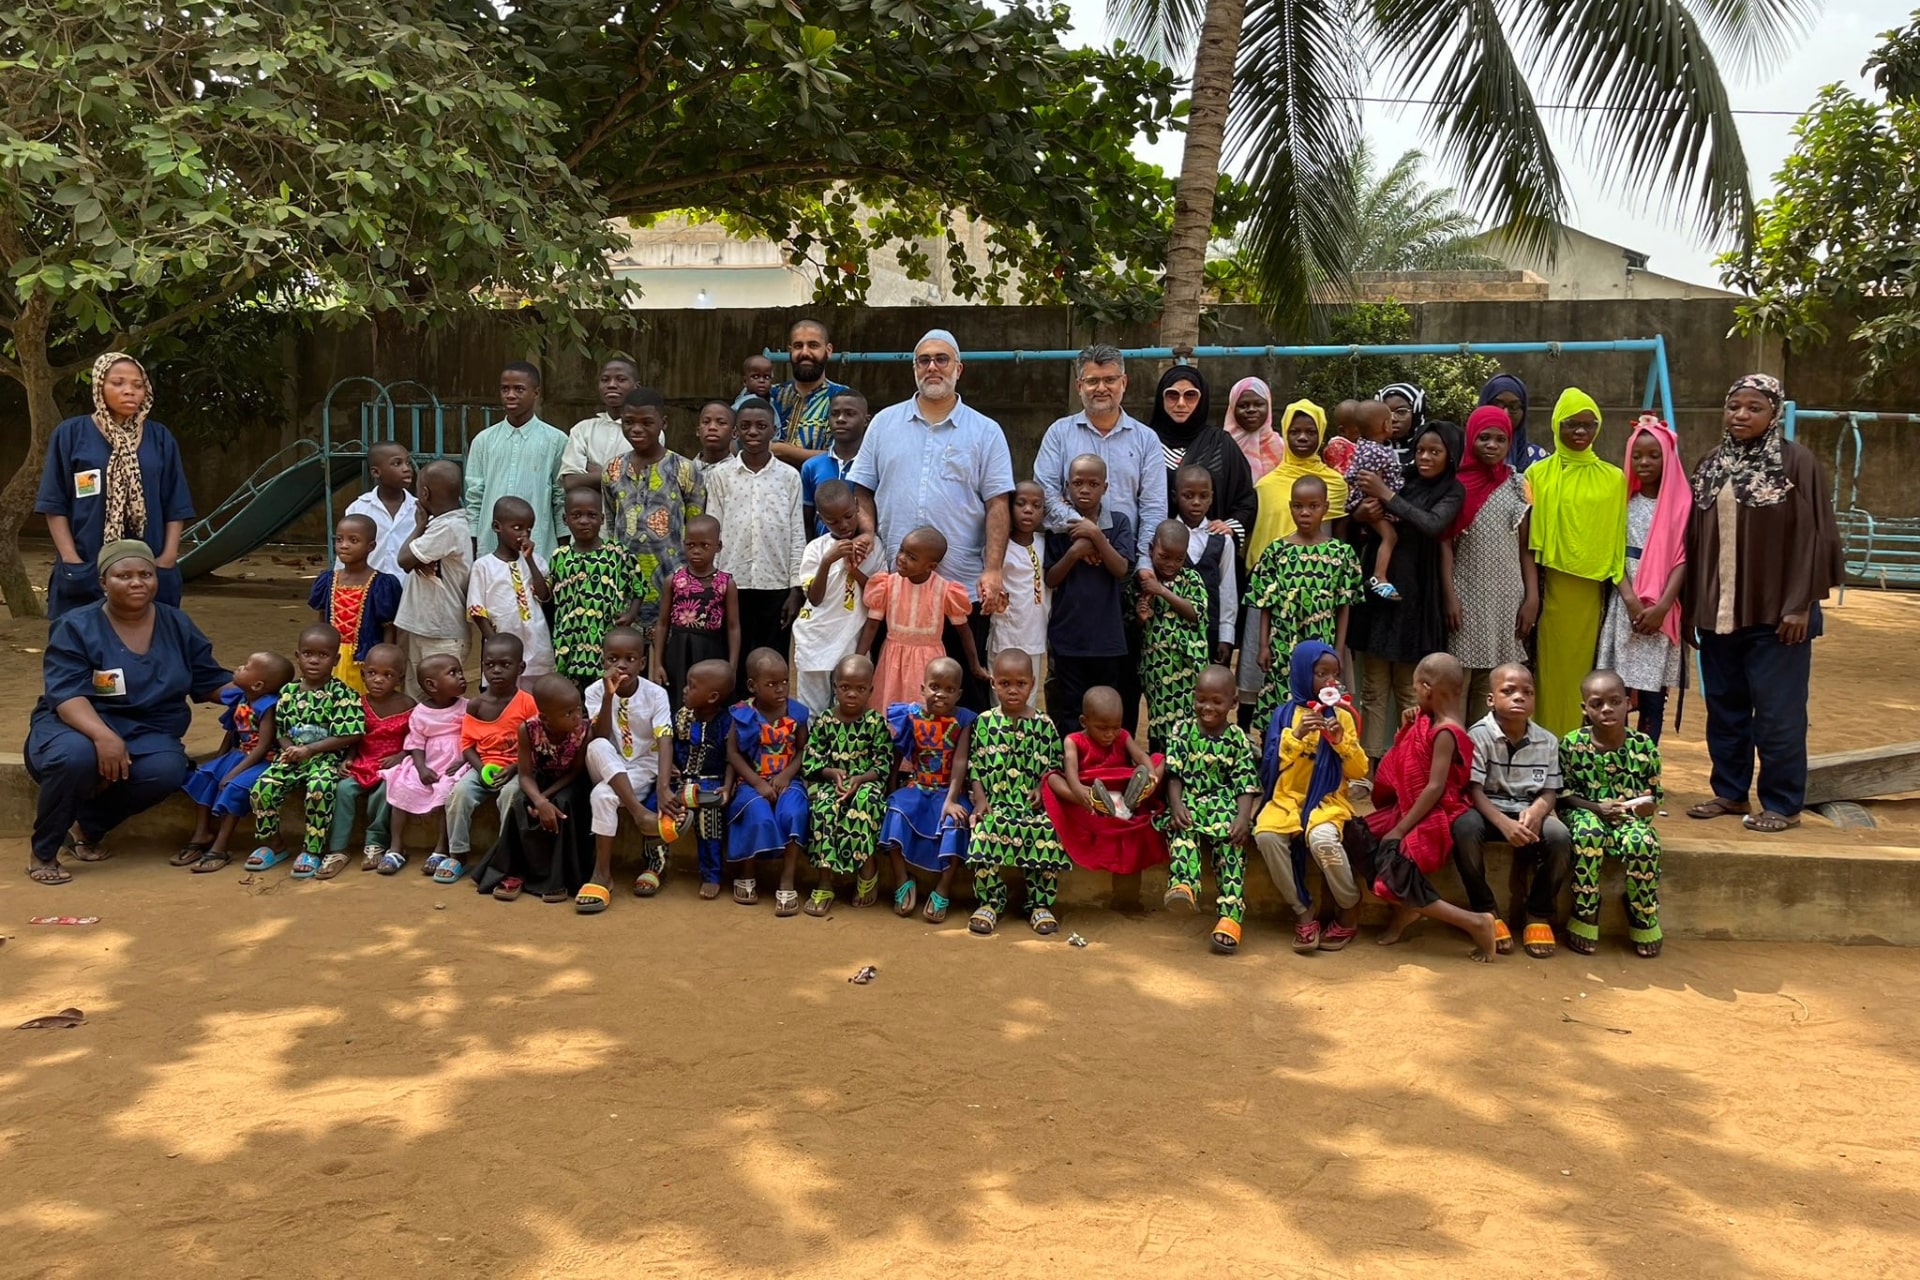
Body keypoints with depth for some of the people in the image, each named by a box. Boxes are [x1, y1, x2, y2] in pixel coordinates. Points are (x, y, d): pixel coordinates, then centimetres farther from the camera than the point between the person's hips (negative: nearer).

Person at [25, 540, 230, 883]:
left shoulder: (178, 626, 6)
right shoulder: (76, 627, -8)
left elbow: (212, 682, 9)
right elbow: (66, 694, -19)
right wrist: (103, 735, -38)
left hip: (146, 734, 3)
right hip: (78, 726, -3)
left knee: (168, 770, -31)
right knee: (76, 756, -38)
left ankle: (85, 822, -5)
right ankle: (43, 853, -13)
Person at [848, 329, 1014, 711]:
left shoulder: (986, 432, 4)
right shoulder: (885, 423, 11)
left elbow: (997, 506, -1)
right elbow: (864, 492, 12)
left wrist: (993, 570, -10)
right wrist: (867, 534, -5)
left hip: (964, 587, -2)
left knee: (966, 690, 4)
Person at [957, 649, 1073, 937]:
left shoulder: (1044, 724, 9)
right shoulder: (984, 722, 9)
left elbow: (1055, 766, 10)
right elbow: (974, 766, 7)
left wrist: (1042, 789, -8)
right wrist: (980, 799, -6)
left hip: (1033, 804, 0)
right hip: (995, 803, 0)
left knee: (1048, 833, -29)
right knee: (985, 831, -31)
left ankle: (1040, 905, -9)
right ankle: (990, 902, -10)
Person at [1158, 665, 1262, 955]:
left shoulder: (1238, 739, 5)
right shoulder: (1182, 731, 8)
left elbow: (1246, 784, 0)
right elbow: (1174, 774, 2)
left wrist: (1243, 817, -18)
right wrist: (1176, 804, -17)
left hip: (1225, 805, 0)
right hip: (1189, 803, 0)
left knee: (1232, 844, -26)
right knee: (1182, 830, -33)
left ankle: (1230, 916, -34)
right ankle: (1183, 885, -55)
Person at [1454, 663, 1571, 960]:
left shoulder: (1547, 741, 3)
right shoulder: (1478, 735, -9)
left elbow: (1550, 792, 2)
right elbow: (1474, 790, -15)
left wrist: (1536, 812, -23)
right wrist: (1504, 823, -31)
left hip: (1528, 813, 3)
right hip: (1488, 811, -3)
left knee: (1560, 836, -28)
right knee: (1464, 827, -37)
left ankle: (1539, 913, -4)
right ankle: (1486, 910, -15)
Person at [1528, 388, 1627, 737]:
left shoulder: (1613, 478, 9)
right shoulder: (1539, 474, 3)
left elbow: (1617, 539, 10)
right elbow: (1529, 538, 1)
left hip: (1592, 589, 2)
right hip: (1551, 587, -1)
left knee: (1584, 671, 4)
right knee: (1552, 669, -1)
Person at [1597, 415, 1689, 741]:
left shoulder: (1681, 502, 3)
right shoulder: (1622, 500, 8)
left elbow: (1682, 559, -2)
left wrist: (1661, 606, -13)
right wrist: (1631, 600, -12)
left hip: (1662, 610, -1)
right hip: (1624, 605, 1)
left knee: (1653, 694, -1)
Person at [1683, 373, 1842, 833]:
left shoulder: (1796, 463, -6)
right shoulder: (1710, 466, 10)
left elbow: (1813, 536, -9)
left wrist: (1801, 604, -14)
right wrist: (1689, 603, 8)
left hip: (1775, 610, -5)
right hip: (1718, 610, 5)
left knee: (1777, 711, 0)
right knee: (1724, 706, 12)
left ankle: (1782, 804, 10)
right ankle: (1730, 791, 24)